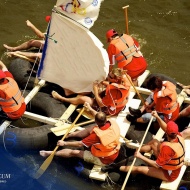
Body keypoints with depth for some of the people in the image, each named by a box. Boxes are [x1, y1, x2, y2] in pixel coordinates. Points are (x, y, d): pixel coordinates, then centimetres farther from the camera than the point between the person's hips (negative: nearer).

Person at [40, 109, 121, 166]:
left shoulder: (97, 134, -34)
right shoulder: (113, 122, -18)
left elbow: (80, 144, -20)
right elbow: (101, 118, 8)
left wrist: (64, 143, -7)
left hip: (103, 159, -6)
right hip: (114, 154, 6)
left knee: (74, 152, 3)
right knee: (91, 129, 8)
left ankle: (50, 153, 17)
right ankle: (69, 135, 24)